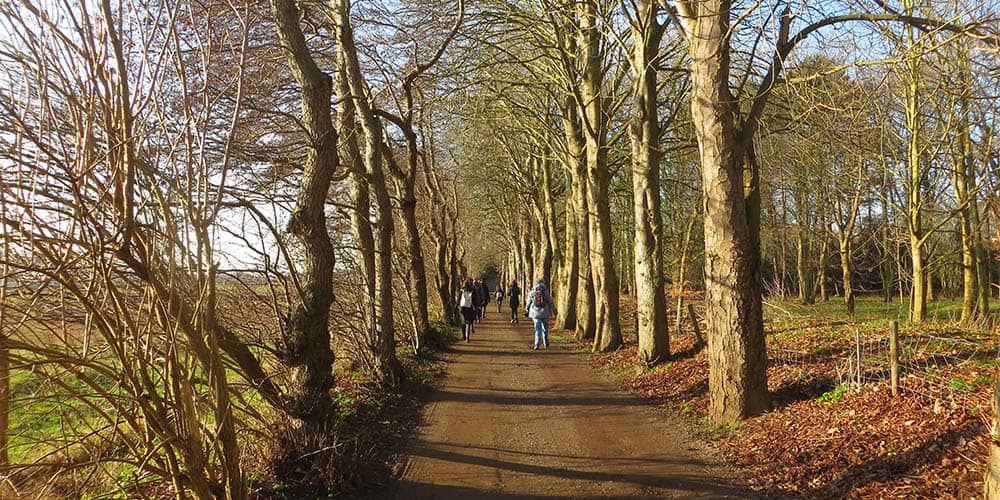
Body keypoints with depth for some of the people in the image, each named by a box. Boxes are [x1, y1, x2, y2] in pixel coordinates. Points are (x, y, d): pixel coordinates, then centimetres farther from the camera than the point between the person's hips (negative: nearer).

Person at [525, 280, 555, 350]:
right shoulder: (546, 292, -2)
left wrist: (527, 310, 23)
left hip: (535, 313, 0)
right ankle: (546, 344, 21)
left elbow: (528, 303, 8)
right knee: (545, 329, 14)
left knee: (537, 329, 2)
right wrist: (554, 311, 11)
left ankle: (537, 344, -9)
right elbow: (551, 302, 1)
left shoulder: (532, 292, 0)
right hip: (545, 313, 0)